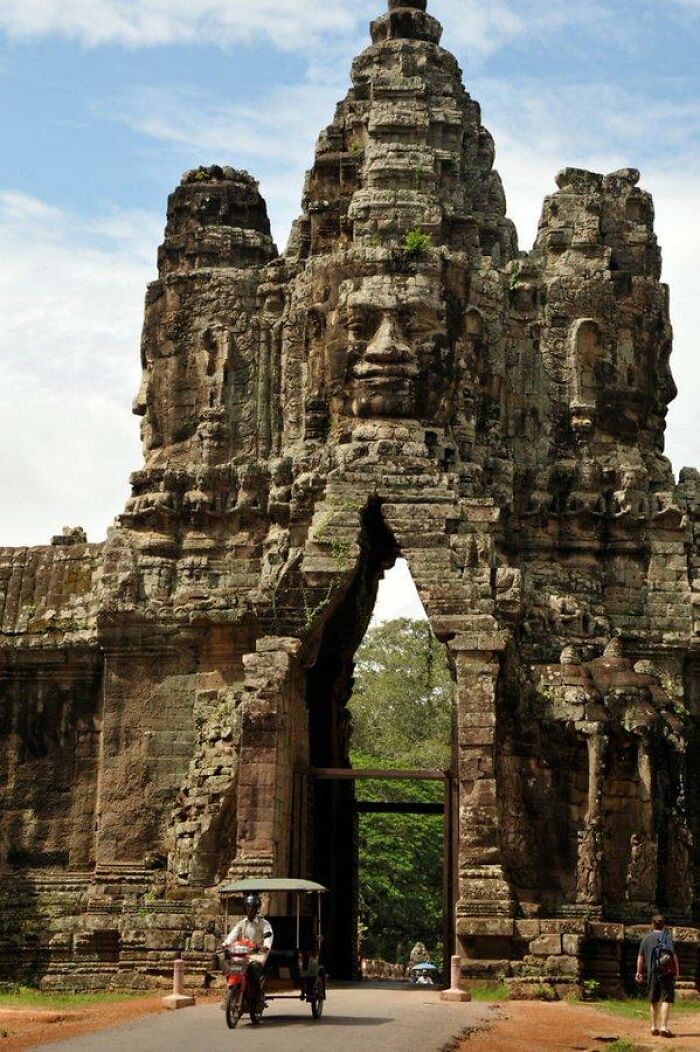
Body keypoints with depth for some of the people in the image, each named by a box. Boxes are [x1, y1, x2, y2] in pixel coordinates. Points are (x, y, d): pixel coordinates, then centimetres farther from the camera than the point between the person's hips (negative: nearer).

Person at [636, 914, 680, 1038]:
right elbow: (673, 955, -12)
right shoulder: (667, 937, -6)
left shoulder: (646, 938, 8)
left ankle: (654, 1027, 23)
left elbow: (640, 957, 11)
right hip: (666, 972, -5)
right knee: (667, 999, -4)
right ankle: (664, 1027, -15)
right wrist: (677, 970, -2)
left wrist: (639, 972, 18)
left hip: (652, 973, 5)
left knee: (654, 1001, 16)